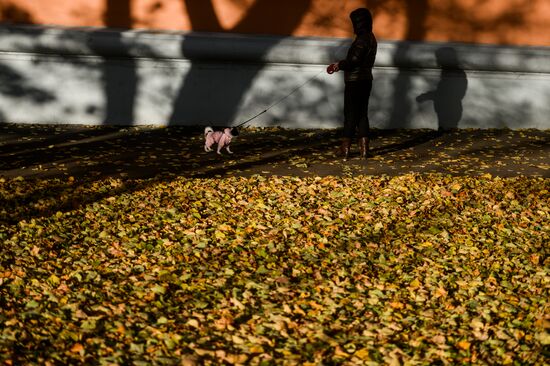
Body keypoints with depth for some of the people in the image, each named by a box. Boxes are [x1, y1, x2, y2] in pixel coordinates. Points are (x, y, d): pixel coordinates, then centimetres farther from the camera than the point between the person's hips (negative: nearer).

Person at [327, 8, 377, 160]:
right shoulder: (370, 38, 14)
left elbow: (354, 60, -23)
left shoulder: (362, 39, -17)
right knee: (362, 114, 11)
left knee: (350, 115, -3)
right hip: (365, 80, 9)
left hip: (355, 82, -9)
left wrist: (339, 65, -6)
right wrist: (339, 65, 12)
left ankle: (345, 148, 2)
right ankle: (364, 149, 12)